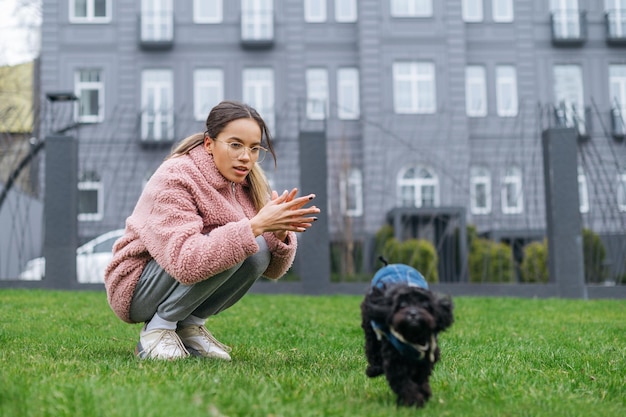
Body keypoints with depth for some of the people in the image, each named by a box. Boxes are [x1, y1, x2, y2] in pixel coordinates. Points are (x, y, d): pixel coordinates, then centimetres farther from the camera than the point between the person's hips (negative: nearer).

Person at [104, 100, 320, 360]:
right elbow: (185, 261, -37)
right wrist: (256, 226, -40)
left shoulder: (245, 182, -3)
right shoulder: (173, 180, -23)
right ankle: (157, 329, -12)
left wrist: (280, 233, -27)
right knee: (233, 247, -28)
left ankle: (189, 326, -1)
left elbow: (272, 270, -5)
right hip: (136, 289, -7)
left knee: (258, 252, -17)